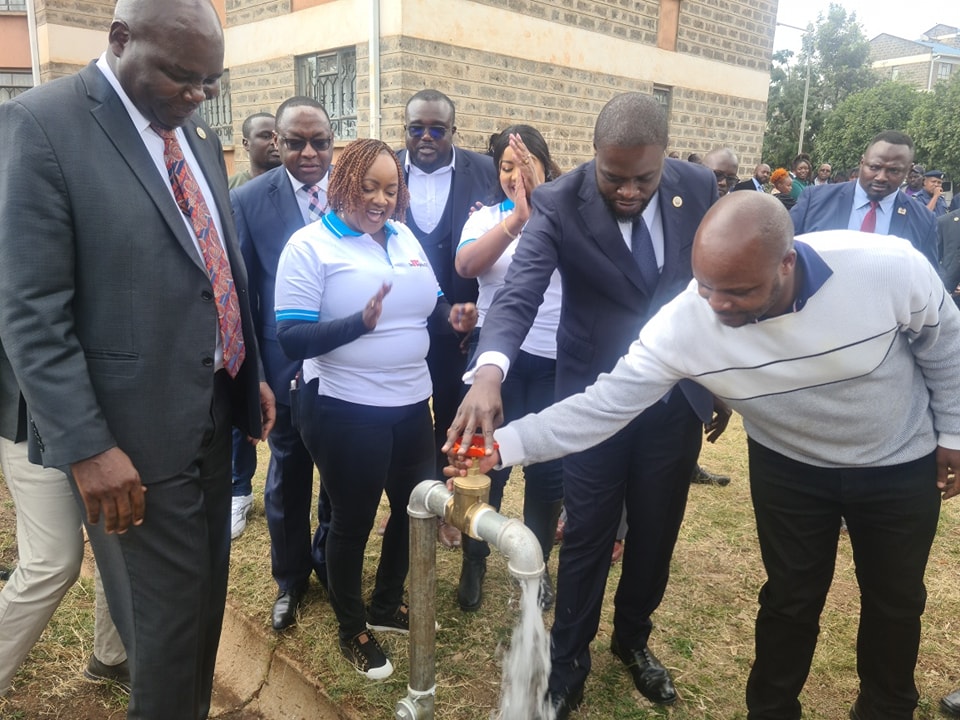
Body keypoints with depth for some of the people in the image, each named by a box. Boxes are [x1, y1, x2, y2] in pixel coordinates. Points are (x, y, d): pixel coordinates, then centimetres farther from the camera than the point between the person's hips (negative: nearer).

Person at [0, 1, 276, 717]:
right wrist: (85, 446, -19)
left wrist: (252, 373, 15)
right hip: (135, 431, -7)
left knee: (206, 598, 20)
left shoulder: (198, 134, 9)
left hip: (215, 410, 7)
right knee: (167, 619, 6)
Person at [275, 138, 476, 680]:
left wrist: (452, 314, -7)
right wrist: (360, 322, -33)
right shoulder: (310, 245, -12)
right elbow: (292, 339, -18)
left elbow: (426, 302, 16)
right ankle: (352, 628, 36)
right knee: (353, 520, 11)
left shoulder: (404, 238, 8)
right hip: (347, 409, -7)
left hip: (412, 402, 7)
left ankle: (386, 604, 44)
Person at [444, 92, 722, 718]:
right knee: (588, 538, 9)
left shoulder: (698, 187, -7)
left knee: (656, 533, 17)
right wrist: (489, 370, -47)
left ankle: (634, 638, 44)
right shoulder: (560, 203, -17)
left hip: (679, 396, 3)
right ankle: (568, 663, 32)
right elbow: (519, 294, -29)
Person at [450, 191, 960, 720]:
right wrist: (503, 444, -39)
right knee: (791, 599, 11)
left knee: (895, 600, 18)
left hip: (901, 465, 1)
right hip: (789, 468, -1)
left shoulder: (891, 267, -32)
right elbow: (606, 404, -29)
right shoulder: (684, 322, -32)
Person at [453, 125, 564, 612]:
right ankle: (474, 563, 29)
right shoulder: (485, 218, 2)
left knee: (548, 465, 9)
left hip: (556, 359, 0)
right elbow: (466, 266, -17)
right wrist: (517, 216, -28)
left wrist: (541, 202, -28)